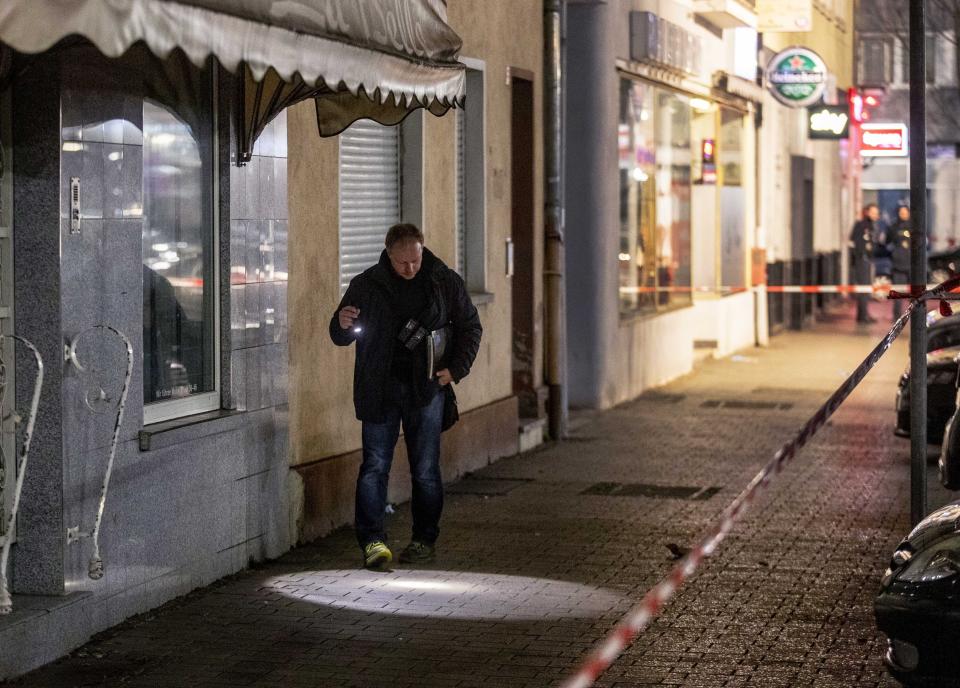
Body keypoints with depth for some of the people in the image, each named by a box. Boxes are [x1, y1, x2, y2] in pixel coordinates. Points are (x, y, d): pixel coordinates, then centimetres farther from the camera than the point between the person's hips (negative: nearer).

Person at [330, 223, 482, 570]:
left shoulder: (446, 282, 2)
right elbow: (340, 338, 6)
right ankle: (372, 539, -8)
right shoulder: (366, 285, 0)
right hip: (379, 390, -1)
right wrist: (342, 324, -18)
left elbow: (470, 327, 14)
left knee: (425, 469, 5)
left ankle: (424, 539, 15)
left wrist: (456, 369, 2)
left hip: (426, 388, 1)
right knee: (375, 465, -7)